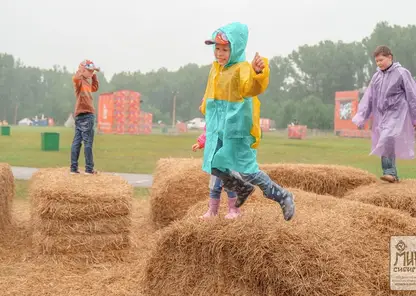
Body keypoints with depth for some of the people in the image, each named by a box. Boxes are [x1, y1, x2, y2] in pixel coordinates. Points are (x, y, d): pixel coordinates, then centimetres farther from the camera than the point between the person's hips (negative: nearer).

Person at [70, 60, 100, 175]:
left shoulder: (86, 82, 20)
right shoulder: (80, 80, -7)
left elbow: (95, 88, 35)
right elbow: (75, 78, -31)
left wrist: (94, 74, 29)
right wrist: (81, 69, -22)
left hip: (81, 115, 9)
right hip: (85, 115, -9)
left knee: (77, 141, 7)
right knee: (88, 142, -7)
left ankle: (74, 168, 9)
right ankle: (89, 169, -5)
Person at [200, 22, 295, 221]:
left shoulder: (242, 69, -17)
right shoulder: (215, 68, 11)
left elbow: (251, 87, -40)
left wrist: (258, 73, -59)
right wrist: (206, 108, 37)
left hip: (238, 128, -8)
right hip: (217, 127, 8)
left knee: (246, 170, -6)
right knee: (215, 167, 11)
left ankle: (282, 197, 12)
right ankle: (244, 189, 37)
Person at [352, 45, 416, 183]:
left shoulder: (402, 73, -4)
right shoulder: (376, 76, 11)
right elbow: (368, 97, 11)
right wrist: (360, 117, 3)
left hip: (397, 114, -6)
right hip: (381, 115, 6)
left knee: (387, 139, -26)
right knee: (384, 144, 4)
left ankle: (389, 172, -21)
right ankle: (393, 175, 13)